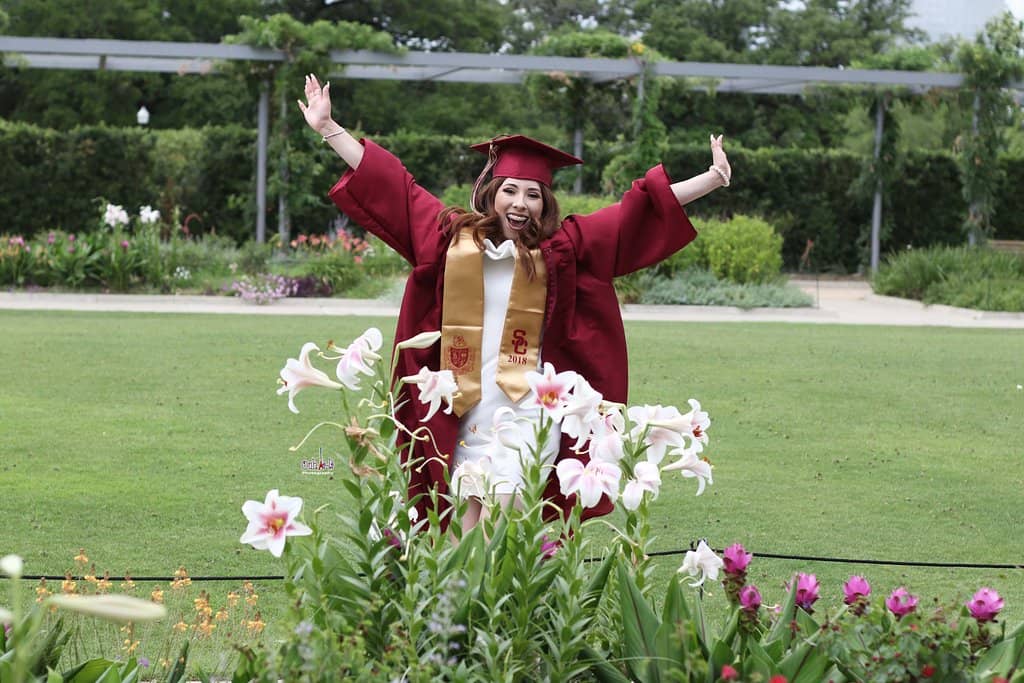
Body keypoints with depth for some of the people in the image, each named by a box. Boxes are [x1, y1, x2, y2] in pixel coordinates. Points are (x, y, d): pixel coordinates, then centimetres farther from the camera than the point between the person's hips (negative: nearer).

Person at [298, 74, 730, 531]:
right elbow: (390, 186, 12)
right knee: (466, 520, 3)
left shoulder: (561, 248, 4)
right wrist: (327, 129, 14)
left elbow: (638, 213, 4)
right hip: (464, 409, 2)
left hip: (524, 409, -2)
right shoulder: (452, 235, 8)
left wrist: (713, 179, 2)